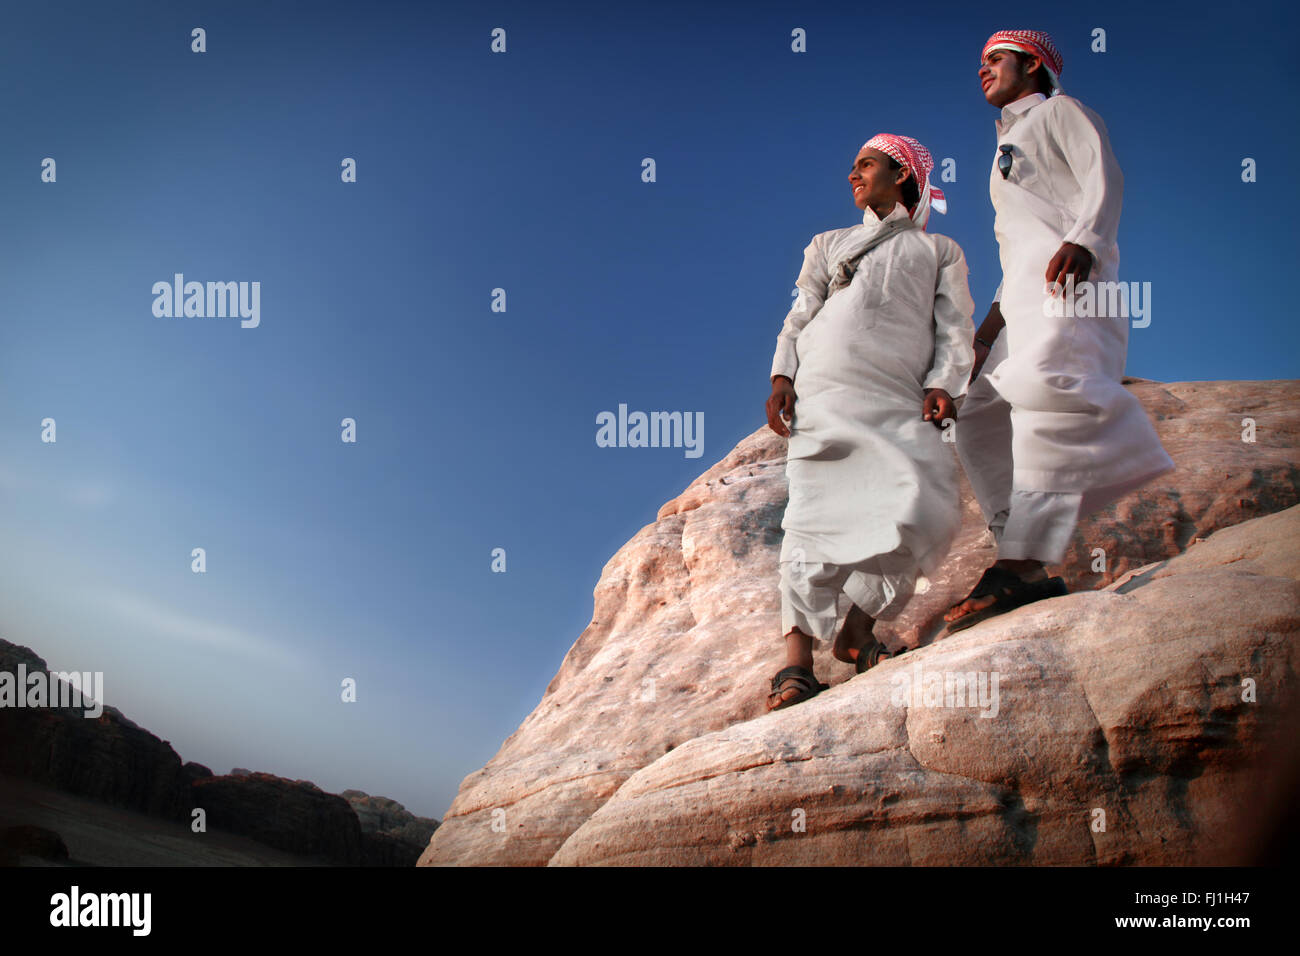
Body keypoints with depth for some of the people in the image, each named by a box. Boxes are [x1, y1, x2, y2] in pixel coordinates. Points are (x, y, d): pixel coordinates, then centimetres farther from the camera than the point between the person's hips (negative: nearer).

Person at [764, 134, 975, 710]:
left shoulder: (941, 252, 26)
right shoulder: (829, 244, 30)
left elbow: (955, 328, 13)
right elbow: (799, 317, 20)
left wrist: (942, 385, -6)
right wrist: (782, 377, 1)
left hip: (900, 399, 0)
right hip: (826, 387, 1)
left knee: (922, 508, -21)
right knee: (817, 511, -16)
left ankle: (858, 630, -2)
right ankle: (797, 665, -20)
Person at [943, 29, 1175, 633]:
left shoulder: (1059, 110, 14)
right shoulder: (1010, 145, 36)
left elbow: (1104, 176, -4)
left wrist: (1082, 241, -23)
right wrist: (996, 316, 25)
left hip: (1069, 275, -10)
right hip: (1025, 293, 10)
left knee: (1046, 383, -31)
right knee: (982, 422, -2)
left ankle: (1021, 565, -44)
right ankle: (1031, 576, -10)